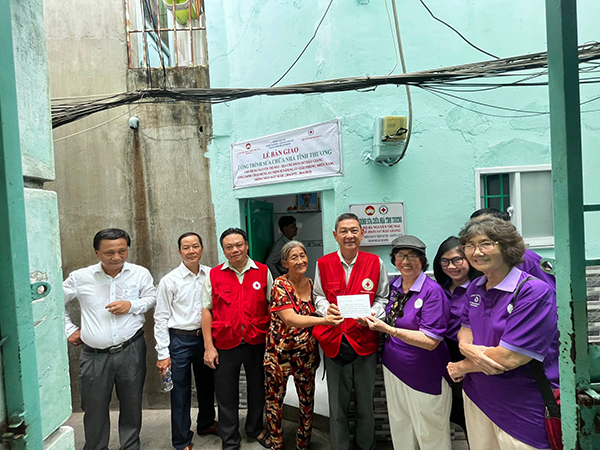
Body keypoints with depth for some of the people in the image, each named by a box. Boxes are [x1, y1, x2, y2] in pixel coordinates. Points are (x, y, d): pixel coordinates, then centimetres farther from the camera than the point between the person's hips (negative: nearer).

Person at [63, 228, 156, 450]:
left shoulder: (140, 273, -5)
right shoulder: (80, 277, -3)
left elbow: (152, 297, 4)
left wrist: (132, 305, -14)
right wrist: (69, 330, 8)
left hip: (131, 350, 0)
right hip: (94, 354, 1)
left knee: (131, 404, 14)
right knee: (94, 407, 13)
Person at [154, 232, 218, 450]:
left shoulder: (211, 275, -3)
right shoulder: (169, 281, -10)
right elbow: (161, 319, -6)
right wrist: (163, 354, -8)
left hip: (206, 336, 3)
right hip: (180, 340, -3)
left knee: (207, 384, 21)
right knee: (180, 391, 8)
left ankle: (206, 423, 46)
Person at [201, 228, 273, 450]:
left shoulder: (263, 272, -2)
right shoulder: (214, 275, -2)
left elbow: (271, 305, 2)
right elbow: (207, 310, 0)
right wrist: (209, 346, -3)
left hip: (257, 342, 1)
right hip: (225, 344, -1)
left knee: (258, 389, 19)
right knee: (226, 395, 12)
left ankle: (255, 428, 45)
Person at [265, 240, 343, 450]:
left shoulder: (311, 284, 1)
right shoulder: (280, 285, -14)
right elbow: (289, 319, -24)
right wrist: (324, 320, -35)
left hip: (306, 352, 4)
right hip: (279, 351, -4)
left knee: (307, 399, 14)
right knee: (274, 399, 10)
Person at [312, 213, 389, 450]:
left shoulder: (375, 263, -3)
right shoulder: (323, 263, -1)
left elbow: (383, 298, 6)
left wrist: (372, 315, -12)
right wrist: (326, 308, -12)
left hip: (365, 340, 0)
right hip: (334, 341, 0)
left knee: (366, 402, 16)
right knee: (337, 404, 13)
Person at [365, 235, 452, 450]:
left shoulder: (432, 291, -21)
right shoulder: (394, 285, -2)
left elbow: (430, 341, -25)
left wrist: (387, 329, -30)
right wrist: (374, 322, -5)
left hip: (424, 376, -6)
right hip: (393, 366, 6)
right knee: (400, 429, 24)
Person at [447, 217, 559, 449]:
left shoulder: (535, 291, -21)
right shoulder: (475, 288, 1)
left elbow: (509, 358, -25)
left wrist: (460, 367, -11)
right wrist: (467, 347, -17)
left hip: (524, 410, -6)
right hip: (477, 397, 6)